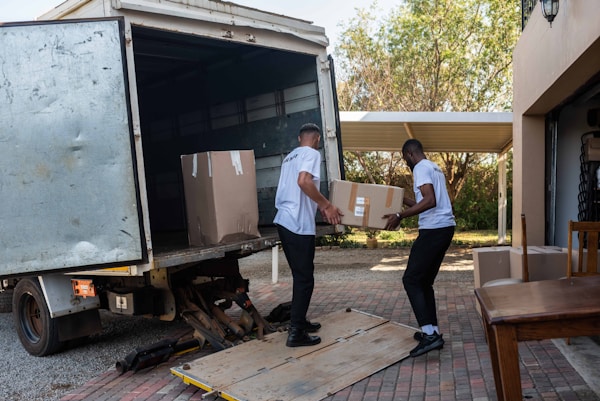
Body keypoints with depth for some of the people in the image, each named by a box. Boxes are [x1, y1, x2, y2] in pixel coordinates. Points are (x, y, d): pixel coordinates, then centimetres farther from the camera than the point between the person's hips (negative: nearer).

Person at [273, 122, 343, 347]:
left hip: (284, 222, 9)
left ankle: (299, 321, 29)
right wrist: (326, 206, -16)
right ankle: (296, 333, 2)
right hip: (299, 225, -9)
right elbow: (304, 181, -25)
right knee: (305, 278, -2)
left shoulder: (290, 156, 21)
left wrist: (318, 207, 28)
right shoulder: (312, 153, -6)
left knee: (300, 276, 19)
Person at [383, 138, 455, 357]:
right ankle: (433, 331, 17)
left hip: (434, 229, -10)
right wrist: (403, 199, 37)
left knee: (411, 280, -7)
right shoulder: (434, 167, 21)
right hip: (445, 228, 10)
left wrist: (400, 215, -23)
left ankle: (429, 334, -12)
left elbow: (430, 201, -24)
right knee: (425, 281, 14)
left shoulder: (421, 168, -9)